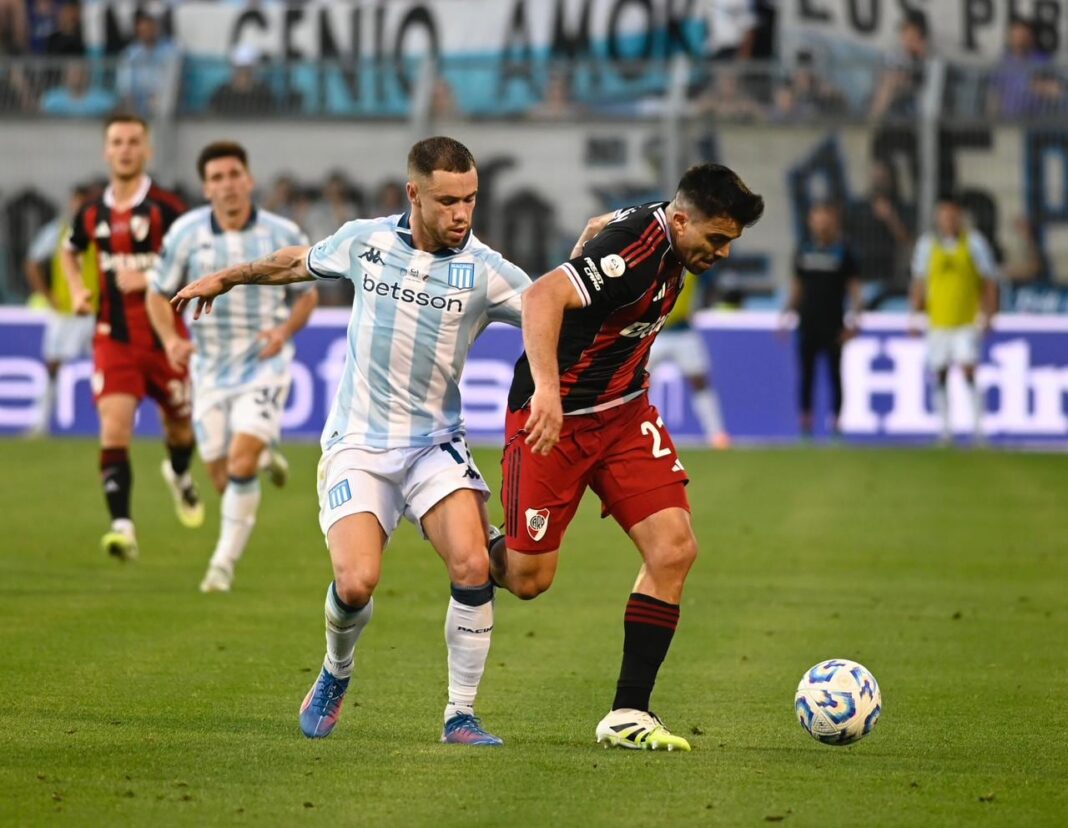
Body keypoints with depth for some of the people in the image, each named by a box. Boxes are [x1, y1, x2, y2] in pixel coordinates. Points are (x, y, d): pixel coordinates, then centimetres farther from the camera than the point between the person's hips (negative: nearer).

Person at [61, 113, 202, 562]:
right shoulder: (92, 213, 4)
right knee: (114, 428, -15)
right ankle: (122, 526, -20)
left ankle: (180, 475, 52)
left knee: (180, 424, 16)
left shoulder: (166, 208, -9)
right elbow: (70, 251, 26)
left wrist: (149, 280, -21)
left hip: (164, 335, -2)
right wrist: (78, 290, 8)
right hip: (113, 339, 2)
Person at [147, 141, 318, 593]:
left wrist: (285, 330, -14)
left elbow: (307, 294, 7)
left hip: (264, 365, -2)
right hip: (209, 367, 2)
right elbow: (159, 293, 4)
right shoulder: (186, 232, -6)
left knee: (241, 463, -19)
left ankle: (225, 561, -3)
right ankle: (265, 458, 42)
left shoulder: (283, 235, -7)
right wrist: (171, 340, -14)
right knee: (223, 481, 5)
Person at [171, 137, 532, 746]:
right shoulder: (365, 241, 1)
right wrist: (227, 278, 35)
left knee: (473, 567, -22)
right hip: (359, 444, 0)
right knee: (356, 581, -18)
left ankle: (461, 716, -6)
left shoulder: (485, 270, -5)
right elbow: (301, 262, 22)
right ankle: (337, 674, 16)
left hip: (435, 444, 0)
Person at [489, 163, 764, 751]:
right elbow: (541, 297, -40)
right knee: (528, 580, -3)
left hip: (623, 413, 8)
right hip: (555, 417, -8)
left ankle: (628, 713, -3)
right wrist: (546, 389, -51)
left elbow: (600, 229, 25)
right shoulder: (636, 249, -26)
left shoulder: (669, 243, 2)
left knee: (674, 549, -8)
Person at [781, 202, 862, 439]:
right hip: (808, 323, 3)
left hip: (833, 325, -3)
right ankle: (805, 423, 3)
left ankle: (835, 422, 4)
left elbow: (854, 287, 1)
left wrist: (852, 321, -7)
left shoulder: (842, 251, 1)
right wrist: (788, 313, 9)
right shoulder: (804, 250, 9)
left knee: (835, 373, -1)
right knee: (806, 373, 0)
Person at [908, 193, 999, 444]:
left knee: (968, 371, -14)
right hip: (938, 322, 3)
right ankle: (945, 428, 11)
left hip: (968, 322, -3)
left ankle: (978, 424, -8)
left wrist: (987, 315, -5)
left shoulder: (974, 242, -1)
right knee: (939, 375, 2)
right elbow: (919, 282, 14)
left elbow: (990, 282, 2)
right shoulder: (927, 244, 6)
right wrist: (915, 315, 9)